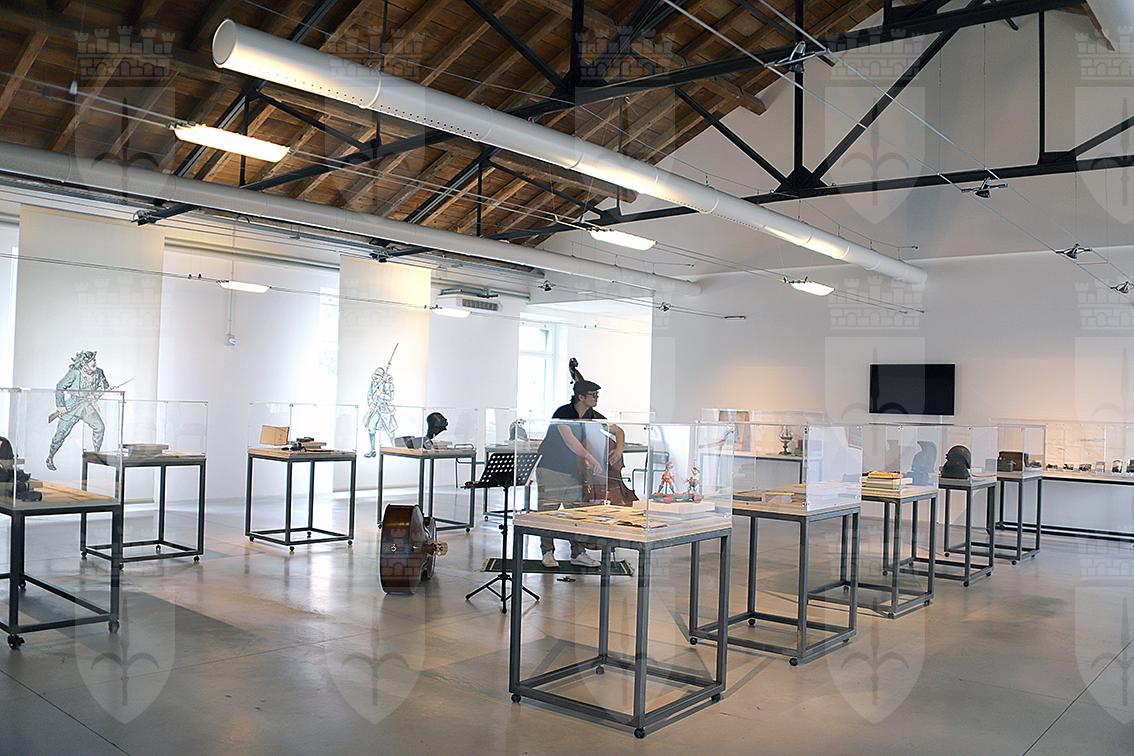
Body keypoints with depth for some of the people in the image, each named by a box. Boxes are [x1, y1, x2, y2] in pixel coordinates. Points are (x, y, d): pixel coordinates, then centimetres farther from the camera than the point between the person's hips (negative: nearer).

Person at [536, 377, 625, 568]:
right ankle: (548, 552, 9)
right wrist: (590, 457, -41)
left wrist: (619, 448, -8)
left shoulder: (592, 416, 0)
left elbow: (618, 431, 12)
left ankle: (578, 553, 11)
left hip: (573, 470, 6)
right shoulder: (563, 413, -20)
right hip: (550, 467, -6)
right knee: (548, 510, -1)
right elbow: (569, 438, -34)